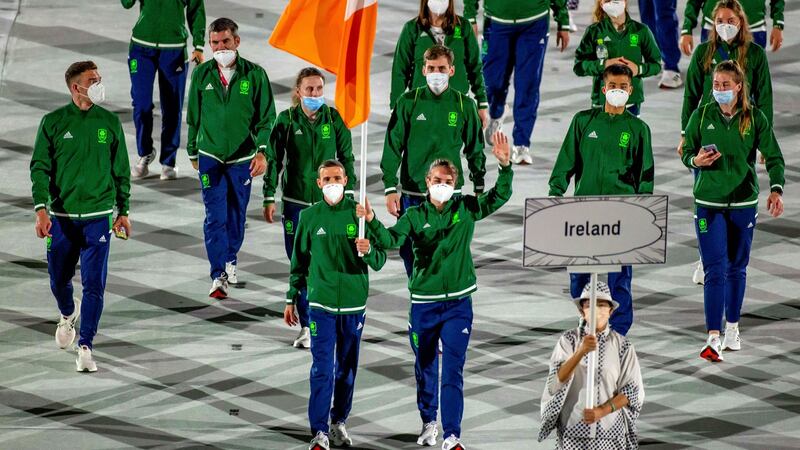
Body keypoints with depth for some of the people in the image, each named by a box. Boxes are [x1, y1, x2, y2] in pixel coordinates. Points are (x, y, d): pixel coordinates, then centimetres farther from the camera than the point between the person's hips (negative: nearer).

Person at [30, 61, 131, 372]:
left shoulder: (110, 122, 2)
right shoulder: (53, 122, -3)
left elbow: (121, 170, 9)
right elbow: (39, 168, -5)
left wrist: (123, 211, 9)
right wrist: (41, 209, -17)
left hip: (99, 216, 0)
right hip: (61, 217, 0)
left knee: (94, 283, -9)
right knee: (59, 280, 13)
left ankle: (85, 347, -4)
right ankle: (68, 314, 46)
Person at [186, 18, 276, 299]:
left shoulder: (254, 75, -7)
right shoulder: (202, 75, -2)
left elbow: (266, 118, -4)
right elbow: (193, 117, 9)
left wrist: (262, 151, -16)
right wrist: (193, 153, 16)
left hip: (242, 159, 1)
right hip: (210, 157, -1)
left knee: (236, 214, 14)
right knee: (215, 216, -11)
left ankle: (230, 259, 39)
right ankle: (218, 276, -14)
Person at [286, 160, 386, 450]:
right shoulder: (310, 217, 0)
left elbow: (379, 262, -3)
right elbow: (300, 261, 9)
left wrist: (369, 251, -24)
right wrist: (292, 299, 9)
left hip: (354, 305, 1)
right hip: (321, 303, -1)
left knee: (347, 368, 11)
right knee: (322, 369, -6)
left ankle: (339, 421, 26)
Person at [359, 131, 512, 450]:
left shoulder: (466, 209, 1)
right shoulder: (416, 216, -1)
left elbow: (498, 197, -7)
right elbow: (391, 240, -15)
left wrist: (505, 167, -23)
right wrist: (372, 223, -34)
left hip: (458, 303, -1)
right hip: (423, 303, 1)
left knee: (453, 370, -8)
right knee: (425, 368, 14)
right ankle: (429, 422, 36)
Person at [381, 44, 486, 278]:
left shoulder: (464, 105, 2)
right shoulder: (408, 102, -1)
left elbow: (475, 149, 11)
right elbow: (392, 147, 0)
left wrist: (479, 190, 11)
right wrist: (390, 188, -6)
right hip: (412, 194, 0)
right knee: (411, 254, 3)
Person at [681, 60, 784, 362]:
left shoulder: (755, 118, -5)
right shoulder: (702, 116, -3)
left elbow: (774, 157, -8)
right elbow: (686, 153, 5)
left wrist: (776, 190, -24)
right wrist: (696, 160, -19)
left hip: (743, 203, 1)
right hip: (709, 203, -1)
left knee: (737, 268, 14)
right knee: (715, 270, -10)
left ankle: (732, 327, 31)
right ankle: (713, 339, -14)